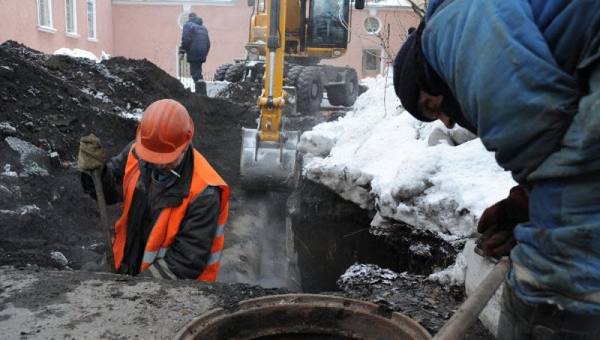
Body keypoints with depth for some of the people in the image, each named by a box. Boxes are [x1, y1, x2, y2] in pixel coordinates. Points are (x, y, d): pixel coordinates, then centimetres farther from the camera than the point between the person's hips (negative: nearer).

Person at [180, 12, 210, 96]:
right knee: (198, 72, 16)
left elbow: (186, 40, -13)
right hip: (202, 54, 7)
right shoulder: (203, 27, 21)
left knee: (196, 73, -9)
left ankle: (202, 93, -21)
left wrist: (182, 51, -7)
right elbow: (208, 42, 20)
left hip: (193, 54, -7)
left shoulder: (188, 25, -1)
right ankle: (199, 91, 17)